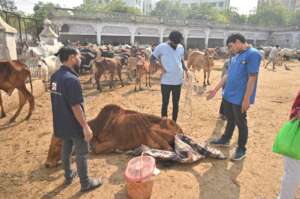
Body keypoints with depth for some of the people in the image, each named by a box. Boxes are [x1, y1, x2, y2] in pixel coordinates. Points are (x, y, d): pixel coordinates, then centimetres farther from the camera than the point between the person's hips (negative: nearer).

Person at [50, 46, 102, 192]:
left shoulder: (55, 76, 1)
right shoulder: (71, 79, -26)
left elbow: (58, 101, 9)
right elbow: (75, 106, -26)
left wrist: (62, 117, 20)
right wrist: (85, 126, -19)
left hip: (61, 122, 8)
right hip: (74, 124, -8)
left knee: (66, 148, 23)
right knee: (81, 153, 8)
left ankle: (68, 176, 43)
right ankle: (85, 183, 24)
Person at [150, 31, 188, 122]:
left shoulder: (181, 47, 7)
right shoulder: (161, 47, -6)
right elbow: (152, 59, -2)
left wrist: (186, 69, 2)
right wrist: (160, 67, -16)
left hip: (178, 81, 4)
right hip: (166, 81, -4)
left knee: (176, 103, 13)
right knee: (165, 103, 5)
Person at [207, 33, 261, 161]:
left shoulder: (253, 54, -15)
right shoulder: (235, 57, 10)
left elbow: (252, 78, -19)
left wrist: (246, 99, -20)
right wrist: (216, 90, 13)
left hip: (240, 98, -7)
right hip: (228, 95, 8)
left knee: (241, 123, 6)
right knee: (230, 119, 22)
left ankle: (241, 149, 22)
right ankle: (225, 140, 40)